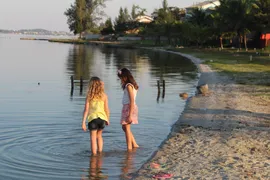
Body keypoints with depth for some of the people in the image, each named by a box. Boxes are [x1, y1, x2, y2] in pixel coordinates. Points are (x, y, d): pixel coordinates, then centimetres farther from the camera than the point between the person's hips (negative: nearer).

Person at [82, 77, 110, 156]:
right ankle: (100, 152, 27)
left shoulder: (89, 96, -3)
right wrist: (107, 119, 18)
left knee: (93, 138, 5)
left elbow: (86, 109, -6)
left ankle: (94, 155, 6)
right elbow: (106, 109, 3)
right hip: (102, 118, 3)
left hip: (92, 118, -3)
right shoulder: (104, 96, 1)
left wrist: (83, 122, -5)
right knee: (99, 135, 24)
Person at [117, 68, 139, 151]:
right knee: (124, 127, 19)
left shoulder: (129, 86, -16)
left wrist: (130, 115, -24)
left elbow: (132, 101, -22)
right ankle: (134, 145, 22)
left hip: (129, 108, -10)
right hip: (127, 107, 10)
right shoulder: (132, 85, 12)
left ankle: (129, 148, 2)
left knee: (127, 128, -3)